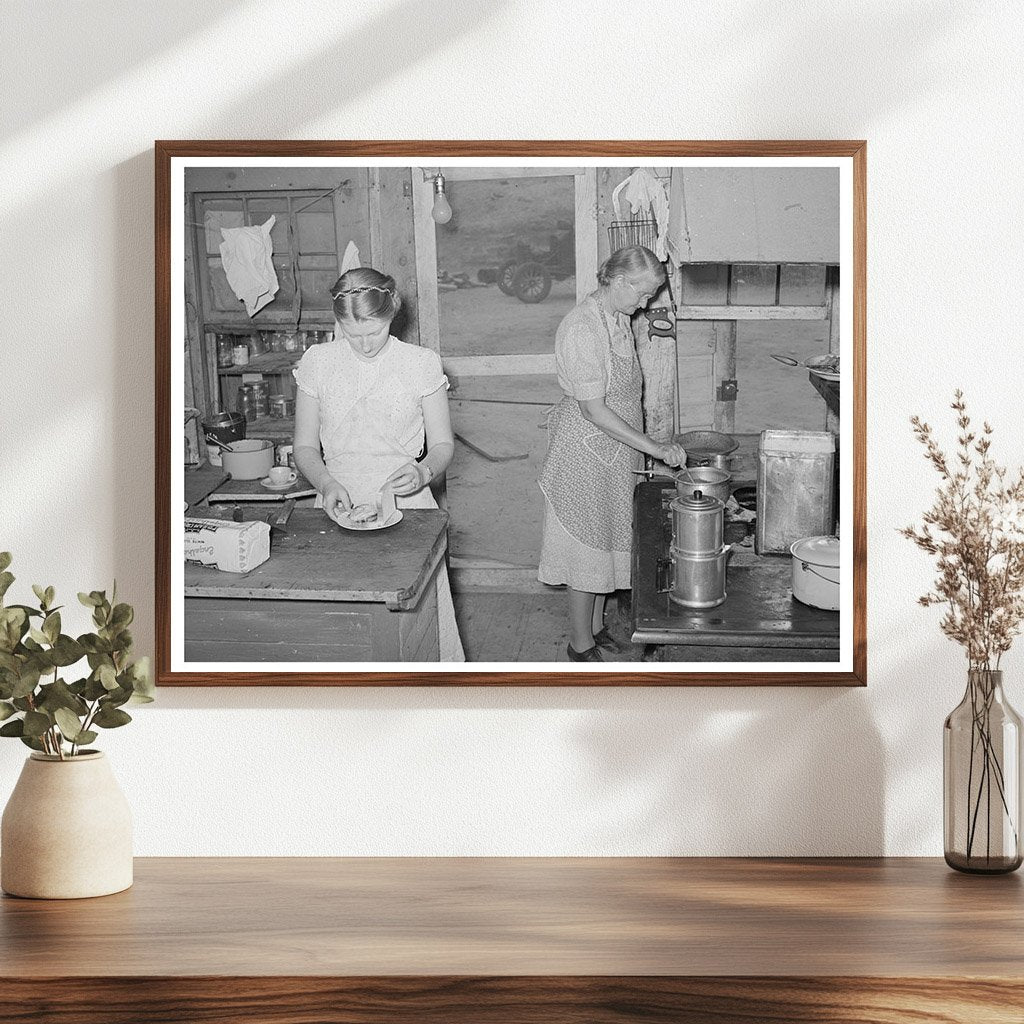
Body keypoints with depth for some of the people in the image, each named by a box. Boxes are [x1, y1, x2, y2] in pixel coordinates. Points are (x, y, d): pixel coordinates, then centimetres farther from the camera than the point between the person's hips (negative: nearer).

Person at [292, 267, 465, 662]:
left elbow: (443, 444, 6)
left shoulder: (421, 363, 1)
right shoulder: (317, 362, 3)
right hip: (340, 506, 1)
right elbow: (305, 446, 7)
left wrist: (424, 471, -16)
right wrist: (326, 484, -14)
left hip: (406, 504, -1)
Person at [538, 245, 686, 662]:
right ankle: (581, 643, 14)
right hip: (585, 451, -8)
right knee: (585, 547, 2)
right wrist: (655, 448, -25)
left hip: (615, 453, 9)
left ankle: (595, 626, 31)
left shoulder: (618, 320, 4)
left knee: (605, 541, 17)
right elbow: (594, 409, -26)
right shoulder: (581, 328, -25)